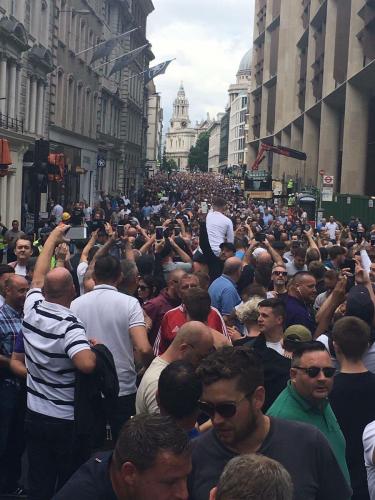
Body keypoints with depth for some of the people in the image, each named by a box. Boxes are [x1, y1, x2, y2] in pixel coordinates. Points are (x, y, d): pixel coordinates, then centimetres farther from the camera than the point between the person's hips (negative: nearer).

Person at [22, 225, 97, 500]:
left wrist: (53, 237, 21)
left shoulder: (31, 310, -7)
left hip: (34, 415, 5)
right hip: (67, 421, -5)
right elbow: (87, 364, -40)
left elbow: (39, 274, 10)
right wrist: (92, 347, -17)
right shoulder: (70, 325, -24)